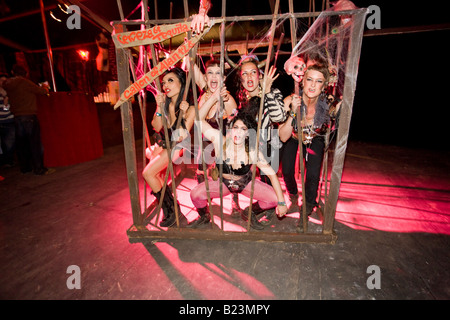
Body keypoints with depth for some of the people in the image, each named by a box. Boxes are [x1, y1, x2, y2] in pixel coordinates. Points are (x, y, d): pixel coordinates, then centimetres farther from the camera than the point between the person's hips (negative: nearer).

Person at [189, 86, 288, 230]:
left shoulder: (253, 152, -26)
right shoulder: (220, 141, -25)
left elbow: (272, 174, -21)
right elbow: (199, 119, -27)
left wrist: (281, 202, -24)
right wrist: (214, 98, -38)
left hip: (246, 184, 1)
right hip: (223, 183, 0)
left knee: (274, 199, -16)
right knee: (196, 194, -23)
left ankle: (250, 213, 16)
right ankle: (204, 216, 13)